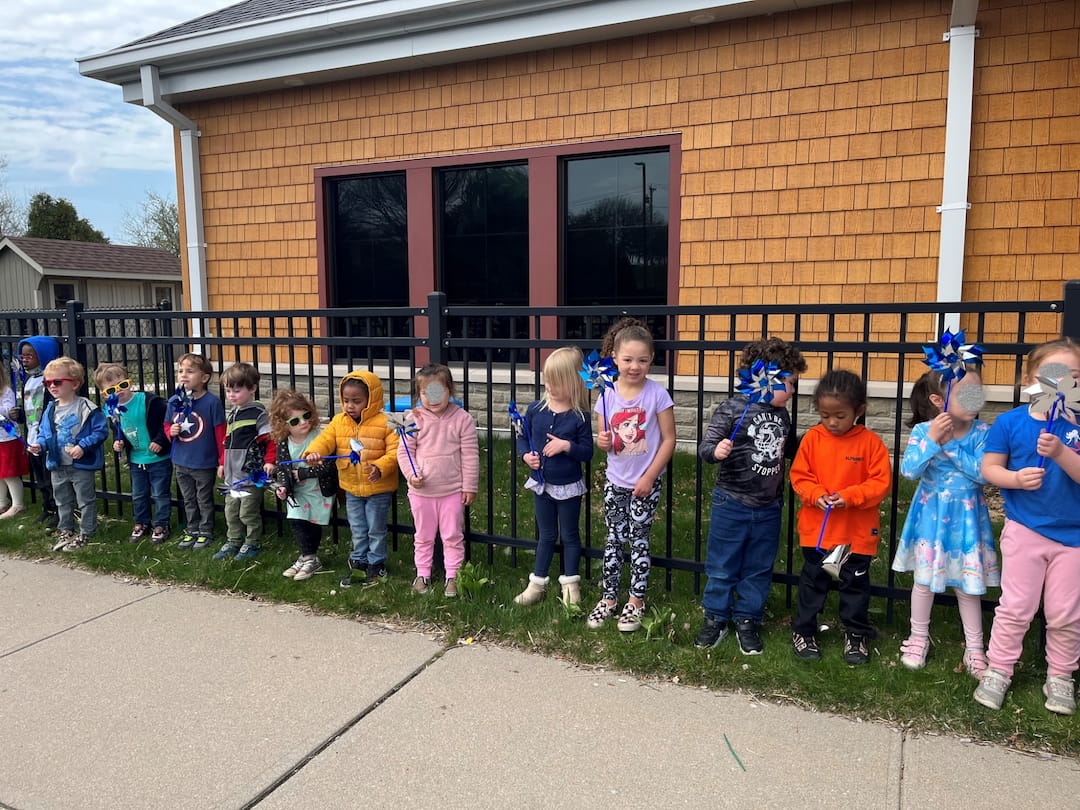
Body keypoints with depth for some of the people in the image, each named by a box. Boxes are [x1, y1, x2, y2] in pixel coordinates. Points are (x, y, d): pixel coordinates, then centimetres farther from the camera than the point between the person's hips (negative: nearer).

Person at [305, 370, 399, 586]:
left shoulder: (385, 423, -16)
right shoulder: (339, 422, 0)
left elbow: (395, 451, -18)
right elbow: (325, 440, -8)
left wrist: (380, 467, -33)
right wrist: (313, 452, -29)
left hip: (378, 488, -4)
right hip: (351, 488, 5)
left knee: (376, 530, 10)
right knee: (357, 530, 18)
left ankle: (376, 564, 27)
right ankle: (358, 563, 34)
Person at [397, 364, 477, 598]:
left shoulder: (462, 419, -8)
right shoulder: (414, 418, -5)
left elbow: (470, 455, -5)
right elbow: (404, 451, -1)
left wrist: (470, 486, -4)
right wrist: (411, 474, -16)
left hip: (453, 490, -1)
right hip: (421, 491, 2)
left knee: (453, 536, 10)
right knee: (423, 536, 16)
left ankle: (453, 576, 23)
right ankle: (422, 574, 32)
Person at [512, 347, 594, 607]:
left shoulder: (579, 417, -14)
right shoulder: (535, 409, -5)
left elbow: (588, 451, -12)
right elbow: (522, 437, 6)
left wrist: (567, 446, -27)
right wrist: (526, 455, -12)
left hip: (569, 487, -3)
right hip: (541, 484, 3)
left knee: (569, 535, 12)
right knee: (546, 535, 17)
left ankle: (570, 584, 26)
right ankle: (537, 584, 27)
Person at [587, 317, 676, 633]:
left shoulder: (657, 394, -13)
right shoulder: (608, 394, -4)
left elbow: (669, 439, -10)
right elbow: (603, 437, 7)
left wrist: (649, 477, -12)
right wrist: (602, 441, -17)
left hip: (646, 483, -3)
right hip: (615, 481, 3)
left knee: (639, 539, 7)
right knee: (614, 539, 11)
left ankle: (636, 601, 22)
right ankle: (609, 597, 24)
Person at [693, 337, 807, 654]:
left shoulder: (782, 414, 7)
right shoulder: (732, 408, -13)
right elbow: (706, 446, -17)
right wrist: (716, 451, -38)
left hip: (768, 509, 5)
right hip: (731, 505, -5)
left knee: (758, 569, 14)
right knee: (722, 567, 8)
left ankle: (747, 621, 30)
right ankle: (715, 619, 26)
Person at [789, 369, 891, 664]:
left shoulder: (870, 441, -9)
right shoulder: (812, 438, -5)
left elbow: (881, 482, -9)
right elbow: (799, 475, -1)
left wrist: (850, 496, -22)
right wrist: (816, 495, -18)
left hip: (857, 531, -1)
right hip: (816, 527, 1)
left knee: (855, 582, 13)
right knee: (813, 579, 13)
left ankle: (856, 634, 31)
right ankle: (803, 630, 28)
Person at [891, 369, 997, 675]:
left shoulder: (981, 432, -10)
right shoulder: (923, 431, -12)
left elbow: (983, 473, -20)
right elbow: (909, 470, -22)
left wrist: (952, 446, -25)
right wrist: (932, 439, -30)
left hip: (966, 516, 0)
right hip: (931, 514, 0)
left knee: (967, 582, 10)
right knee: (925, 578, 11)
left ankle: (974, 647, 26)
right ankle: (919, 638, 30)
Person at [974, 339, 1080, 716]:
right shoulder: (1010, 422, -7)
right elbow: (989, 468, -3)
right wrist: (1016, 478, -21)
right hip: (1024, 530, -1)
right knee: (1016, 608, 5)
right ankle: (998, 670, 20)